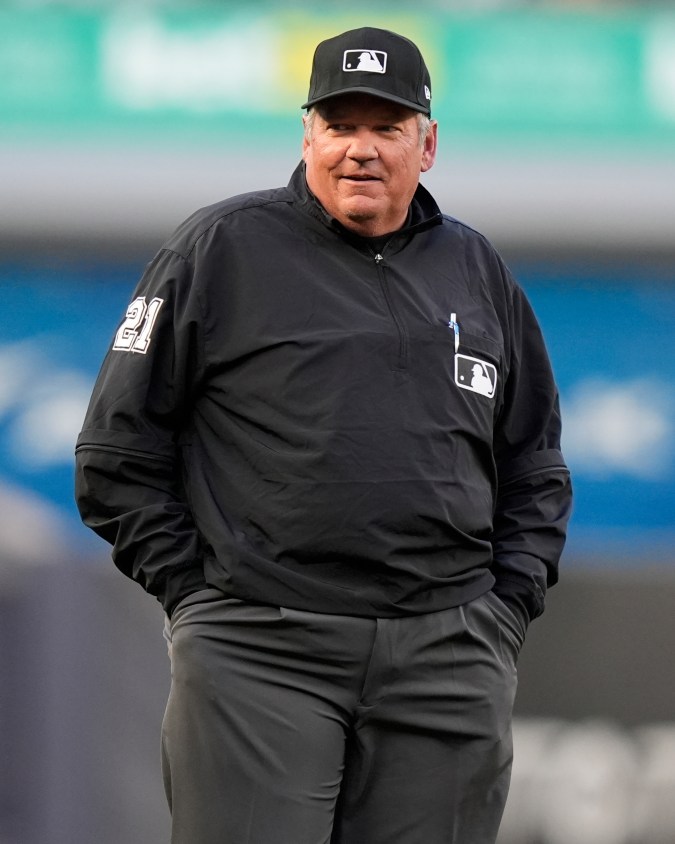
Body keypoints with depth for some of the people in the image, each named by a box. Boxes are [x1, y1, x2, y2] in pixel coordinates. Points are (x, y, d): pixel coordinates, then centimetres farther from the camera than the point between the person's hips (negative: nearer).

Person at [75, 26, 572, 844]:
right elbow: (118, 451, 4)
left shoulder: (476, 271, 16)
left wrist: (508, 605, 11)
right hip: (259, 653, -3)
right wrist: (194, 592, -2)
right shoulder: (221, 248, 3)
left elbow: (535, 467, 24)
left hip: (448, 663, 4)